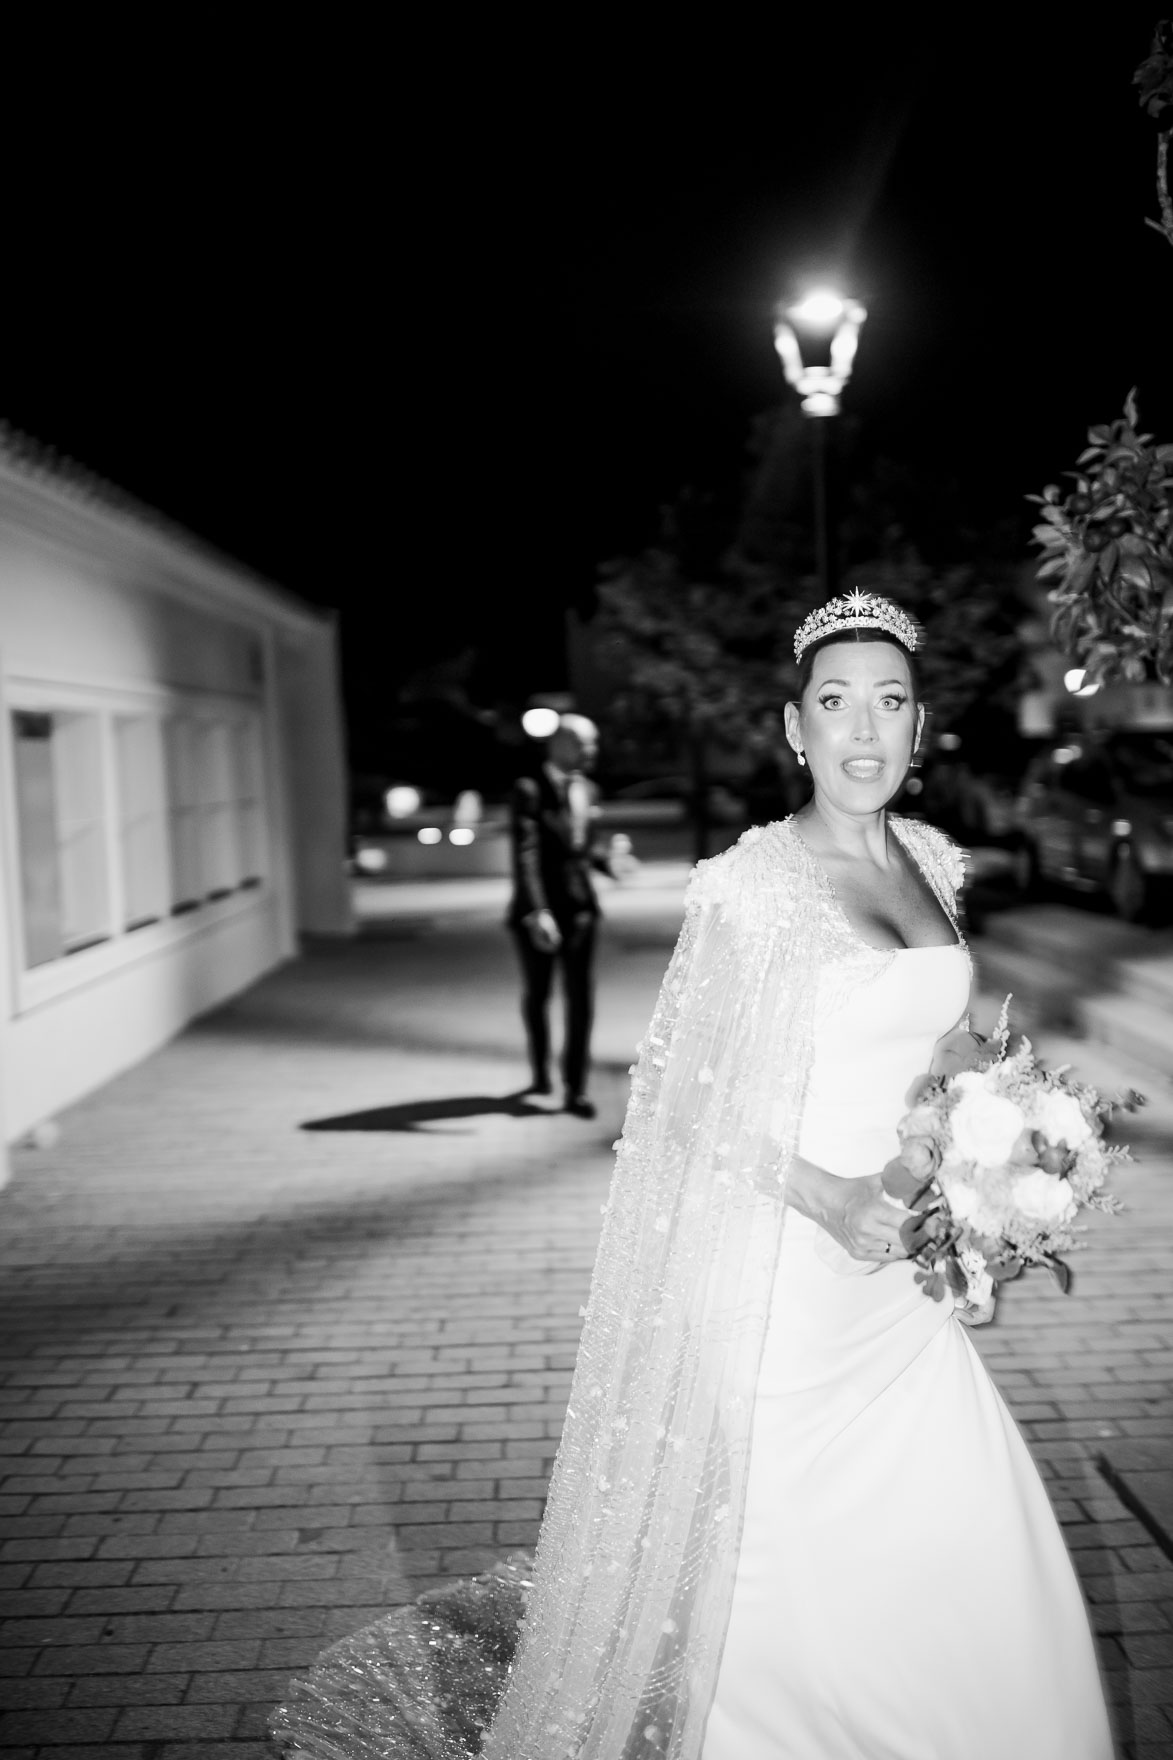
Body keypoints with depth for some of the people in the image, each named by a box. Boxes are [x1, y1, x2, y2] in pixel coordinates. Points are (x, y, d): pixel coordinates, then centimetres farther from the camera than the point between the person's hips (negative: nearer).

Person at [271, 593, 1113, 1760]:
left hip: (903, 1278, 6)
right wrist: (826, 1197, -22)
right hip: (783, 1277, -6)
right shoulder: (747, 885, -15)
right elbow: (677, 1096, -13)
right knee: (789, 1570, 8)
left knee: (976, 1570, 14)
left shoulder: (931, 860, 5)